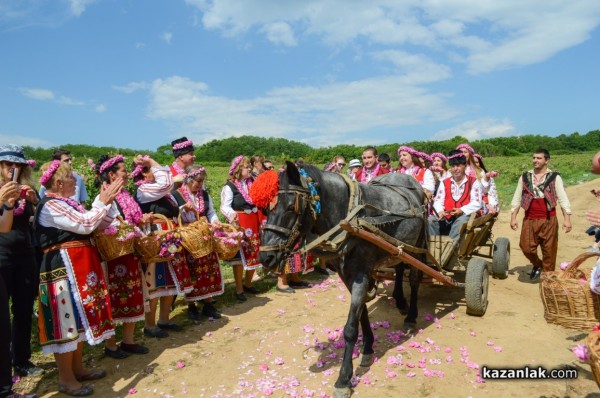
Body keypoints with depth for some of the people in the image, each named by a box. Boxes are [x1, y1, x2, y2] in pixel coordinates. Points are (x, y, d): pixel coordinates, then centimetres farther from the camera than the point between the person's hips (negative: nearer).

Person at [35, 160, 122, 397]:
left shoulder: (67, 204, 15)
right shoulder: (50, 206, -14)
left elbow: (100, 223, 14)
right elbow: (85, 225, -22)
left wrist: (106, 200, 3)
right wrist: (103, 201, -14)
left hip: (79, 266, 10)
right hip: (64, 267, -10)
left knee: (79, 316, 15)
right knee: (68, 318, -3)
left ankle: (78, 368, 28)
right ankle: (66, 379, 9)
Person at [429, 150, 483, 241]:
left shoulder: (474, 182, 9)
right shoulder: (444, 183, 20)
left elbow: (476, 203, -3)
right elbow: (438, 201, 8)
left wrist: (461, 210, -20)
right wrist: (440, 211, -15)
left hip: (464, 215, -3)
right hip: (446, 216, 3)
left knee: (461, 221, -37)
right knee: (430, 220, -24)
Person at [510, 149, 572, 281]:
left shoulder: (555, 177, 1)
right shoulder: (525, 177, 7)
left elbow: (563, 199, -4)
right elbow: (517, 198, 9)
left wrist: (567, 219, -12)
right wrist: (513, 217, 4)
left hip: (549, 220, -2)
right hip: (529, 220, 2)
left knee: (549, 250, 5)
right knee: (526, 247, 0)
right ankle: (537, 265, 30)